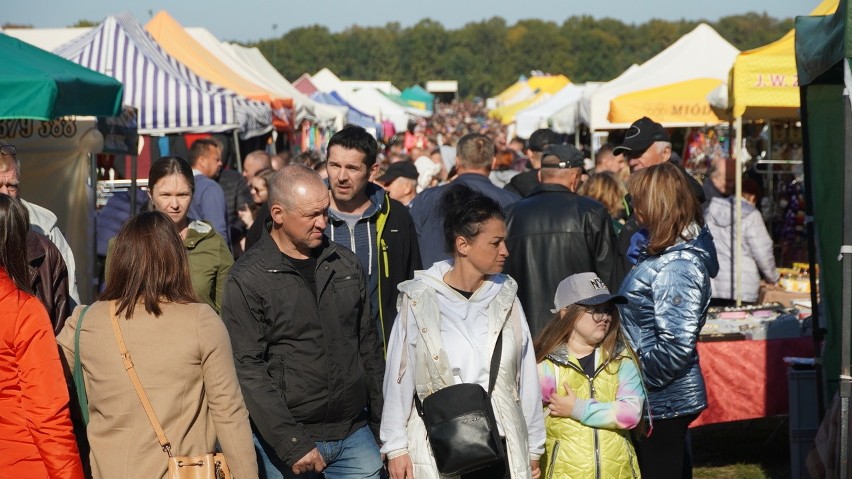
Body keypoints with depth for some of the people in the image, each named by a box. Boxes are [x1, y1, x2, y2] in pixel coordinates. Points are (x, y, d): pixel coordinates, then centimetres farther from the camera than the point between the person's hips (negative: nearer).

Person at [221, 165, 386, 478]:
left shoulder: (346, 265, 9)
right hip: (287, 442, -4)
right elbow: (248, 370, -12)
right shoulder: (247, 280, -7)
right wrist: (292, 444, -17)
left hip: (355, 433, 4)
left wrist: (384, 426, 12)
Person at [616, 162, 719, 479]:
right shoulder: (671, 253, 7)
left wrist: (636, 380, -18)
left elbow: (677, 345, -27)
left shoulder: (677, 266, -23)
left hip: (662, 403, -10)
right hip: (669, 398, 10)